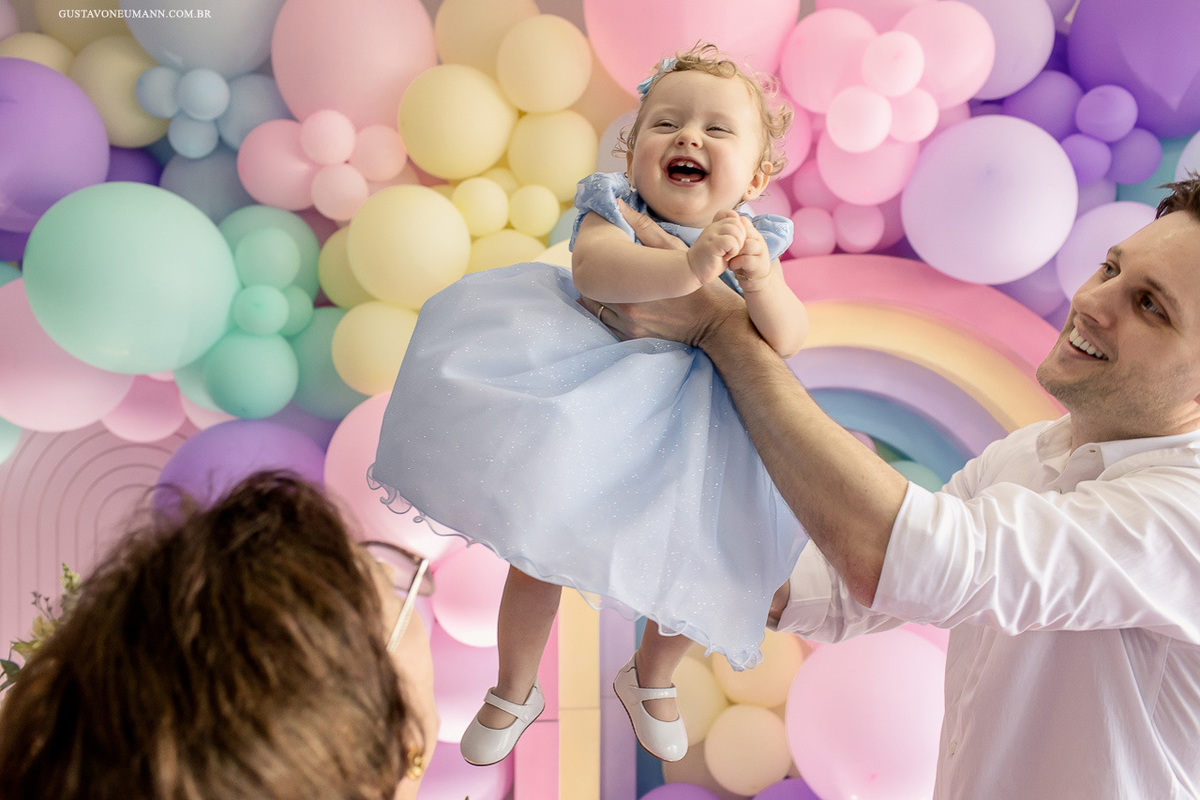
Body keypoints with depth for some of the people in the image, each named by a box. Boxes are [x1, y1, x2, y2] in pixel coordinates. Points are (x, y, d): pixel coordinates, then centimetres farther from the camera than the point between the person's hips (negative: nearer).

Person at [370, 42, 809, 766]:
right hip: (583, 398, -2)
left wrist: (758, 278, -41)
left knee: (695, 572, 7)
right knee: (538, 553, 8)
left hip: (680, 433, 2)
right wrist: (689, 268, -56)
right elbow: (593, 269, -40)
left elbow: (788, 339, -21)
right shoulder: (612, 207, -17)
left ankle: (651, 679, 43)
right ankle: (515, 693, 36)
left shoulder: (750, 242, -9)